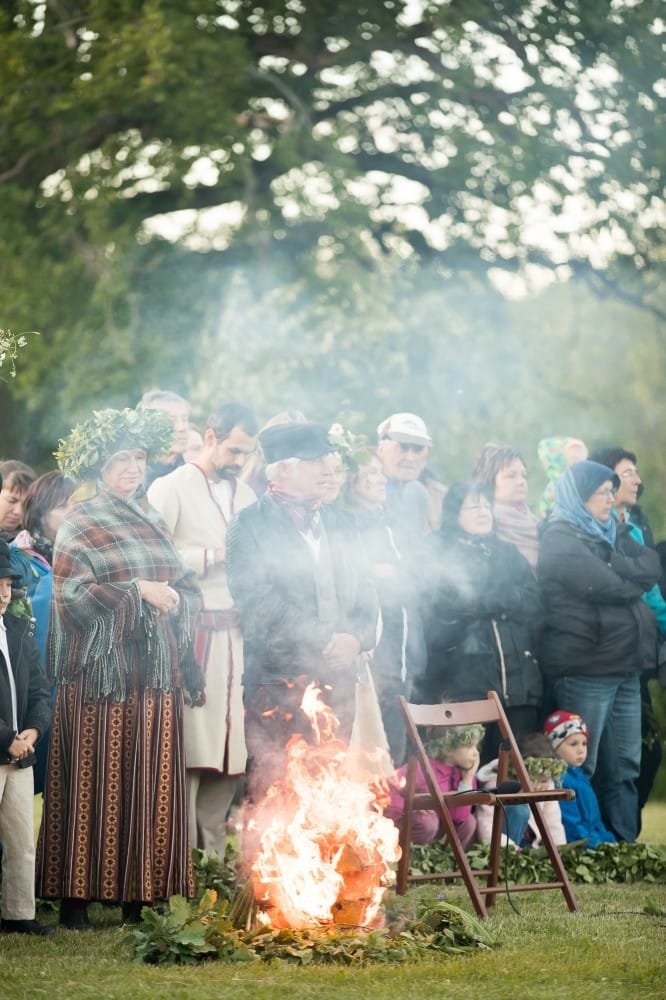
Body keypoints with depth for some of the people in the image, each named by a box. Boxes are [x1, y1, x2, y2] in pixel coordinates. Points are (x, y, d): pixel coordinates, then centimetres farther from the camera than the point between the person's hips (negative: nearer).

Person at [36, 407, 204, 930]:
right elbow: (73, 593, -11)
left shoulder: (154, 524, 18)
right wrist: (137, 591, -14)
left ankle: (140, 894, 6)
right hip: (100, 670, -5)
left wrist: (175, 597, -4)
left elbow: (187, 587, 18)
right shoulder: (80, 525, 0)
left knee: (151, 784, 2)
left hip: (155, 672, 6)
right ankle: (77, 898, -3)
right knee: (93, 784, -6)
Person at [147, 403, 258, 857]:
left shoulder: (246, 496, 19)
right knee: (188, 750, -10)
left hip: (235, 635, 6)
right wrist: (214, 555, -8)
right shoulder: (171, 488, 0)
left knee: (228, 751, 2)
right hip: (189, 635, -6)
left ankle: (213, 859, 9)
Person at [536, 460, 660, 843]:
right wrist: (634, 578, 2)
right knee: (581, 768, -5)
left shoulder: (612, 534, 20)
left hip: (625, 666, 8)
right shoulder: (561, 539, -6)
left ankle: (625, 845, 12)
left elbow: (652, 568, 6)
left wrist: (615, 566, -8)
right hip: (586, 670, -8)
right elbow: (605, 586, -16)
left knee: (626, 766, 8)